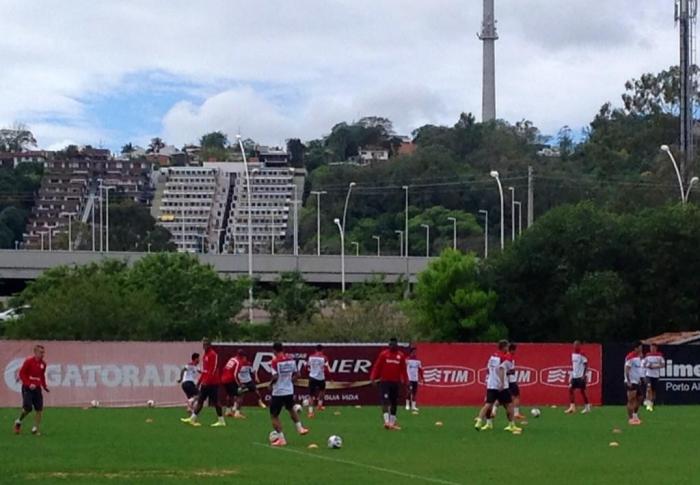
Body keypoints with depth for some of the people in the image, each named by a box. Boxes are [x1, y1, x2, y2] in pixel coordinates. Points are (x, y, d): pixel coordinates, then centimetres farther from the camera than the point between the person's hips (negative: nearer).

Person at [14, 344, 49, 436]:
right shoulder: (29, 361, -10)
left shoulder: (43, 364, 8)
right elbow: (21, 373, -10)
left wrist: (44, 386, 9)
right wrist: (29, 384, -19)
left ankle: (35, 429, 8)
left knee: (39, 409, -3)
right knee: (28, 408, -14)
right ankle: (19, 421, 14)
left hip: (37, 388, 5)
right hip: (27, 388, -5)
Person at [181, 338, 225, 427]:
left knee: (215, 402, -5)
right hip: (205, 382, 9)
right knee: (200, 400, 8)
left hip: (212, 383, -9)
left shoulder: (213, 355, -11)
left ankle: (221, 421, 1)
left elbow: (213, 369, -18)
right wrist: (200, 380, 19)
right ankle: (193, 419, 10)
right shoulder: (205, 355, 16)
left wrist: (206, 381, -22)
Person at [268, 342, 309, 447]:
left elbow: (275, 377, -21)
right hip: (289, 390, 6)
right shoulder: (291, 359, 2)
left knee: (274, 415, 6)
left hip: (278, 392, -6)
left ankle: (281, 439, 0)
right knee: (291, 409, 35)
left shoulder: (275, 361, -15)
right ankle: (300, 428, 31)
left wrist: (271, 383, -3)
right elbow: (295, 374, 7)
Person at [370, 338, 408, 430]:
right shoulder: (383, 354, -1)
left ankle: (392, 422, 17)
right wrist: (373, 378, -10)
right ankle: (387, 421, -18)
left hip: (396, 382, 3)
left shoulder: (401, 356, 6)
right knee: (385, 401, -13)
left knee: (394, 403, 8)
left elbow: (403, 370, 9)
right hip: (384, 382, -3)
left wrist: (404, 381, 6)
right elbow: (377, 366, -2)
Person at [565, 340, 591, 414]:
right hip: (574, 376, 7)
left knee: (582, 390, -3)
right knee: (571, 389, 1)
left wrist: (584, 375, -18)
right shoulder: (573, 354, 12)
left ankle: (587, 407, 7)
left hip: (580, 376, -7)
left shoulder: (582, 355, -10)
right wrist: (571, 374, 17)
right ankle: (572, 407, 4)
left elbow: (586, 365, -12)